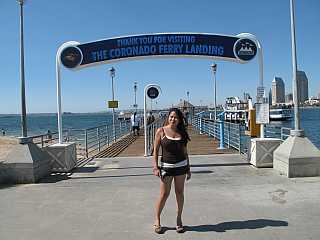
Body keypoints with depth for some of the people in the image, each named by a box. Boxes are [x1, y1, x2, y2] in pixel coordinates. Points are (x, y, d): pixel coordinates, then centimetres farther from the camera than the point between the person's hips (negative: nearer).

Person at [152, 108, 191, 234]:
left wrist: (188, 168, 10)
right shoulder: (161, 131, -4)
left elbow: (185, 152, 10)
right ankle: (157, 220, 19)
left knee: (180, 193, 9)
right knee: (164, 194, 2)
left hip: (181, 166, 3)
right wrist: (155, 167, -12)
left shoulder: (181, 133, 4)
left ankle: (179, 220, 24)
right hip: (166, 166, -3)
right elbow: (156, 150, -4)